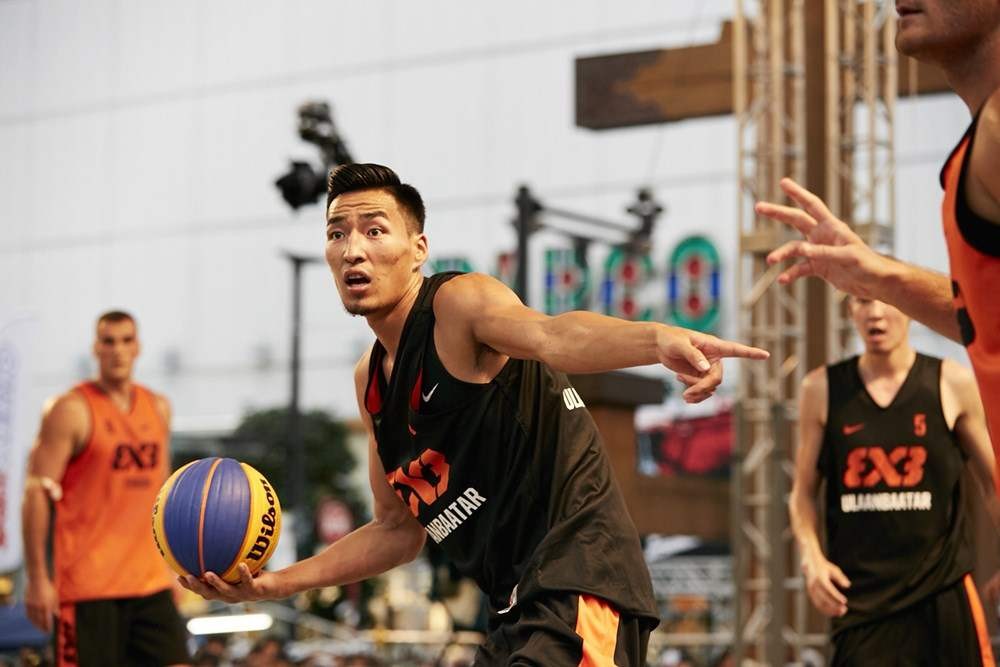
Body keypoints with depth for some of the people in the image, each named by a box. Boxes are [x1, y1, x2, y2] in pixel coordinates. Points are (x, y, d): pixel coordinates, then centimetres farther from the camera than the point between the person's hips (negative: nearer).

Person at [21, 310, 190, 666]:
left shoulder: (159, 408, 12)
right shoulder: (71, 410, -7)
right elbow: (37, 494, -10)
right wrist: (37, 579, -14)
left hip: (150, 581, 6)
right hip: (88, 585, -6)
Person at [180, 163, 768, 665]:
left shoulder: (460, 301, -10)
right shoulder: (370, 381, 16)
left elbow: (551, 337, -33)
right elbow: (400, 530, 23)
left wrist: (659, 340, -54)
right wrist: (273, 584, 17)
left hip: (578, 580, -9)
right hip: (519, 611, 10)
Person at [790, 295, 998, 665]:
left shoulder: (953, 384, -1)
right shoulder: (822, 390, 2)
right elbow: (803, 492, 10)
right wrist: (812, 558, -6)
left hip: (943, 592, 0)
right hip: (860, 598, 1)